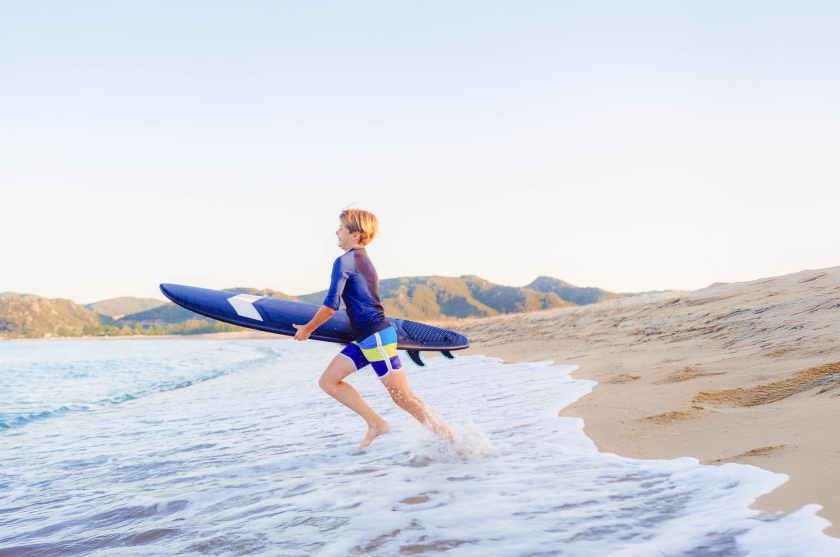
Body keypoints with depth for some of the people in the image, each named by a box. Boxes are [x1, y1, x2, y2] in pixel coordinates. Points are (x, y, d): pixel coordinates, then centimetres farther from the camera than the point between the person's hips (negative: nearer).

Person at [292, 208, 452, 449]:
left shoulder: (344, 262, -13)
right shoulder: (364, 260, 16)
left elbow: (330, 307, -17)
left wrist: (308, 328, -2)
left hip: (376, 337, -10)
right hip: (365, 338, 10)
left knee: (403, 397, -4)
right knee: (328, 381, 8)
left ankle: (452, 440, 4)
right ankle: (376, 423, 6)